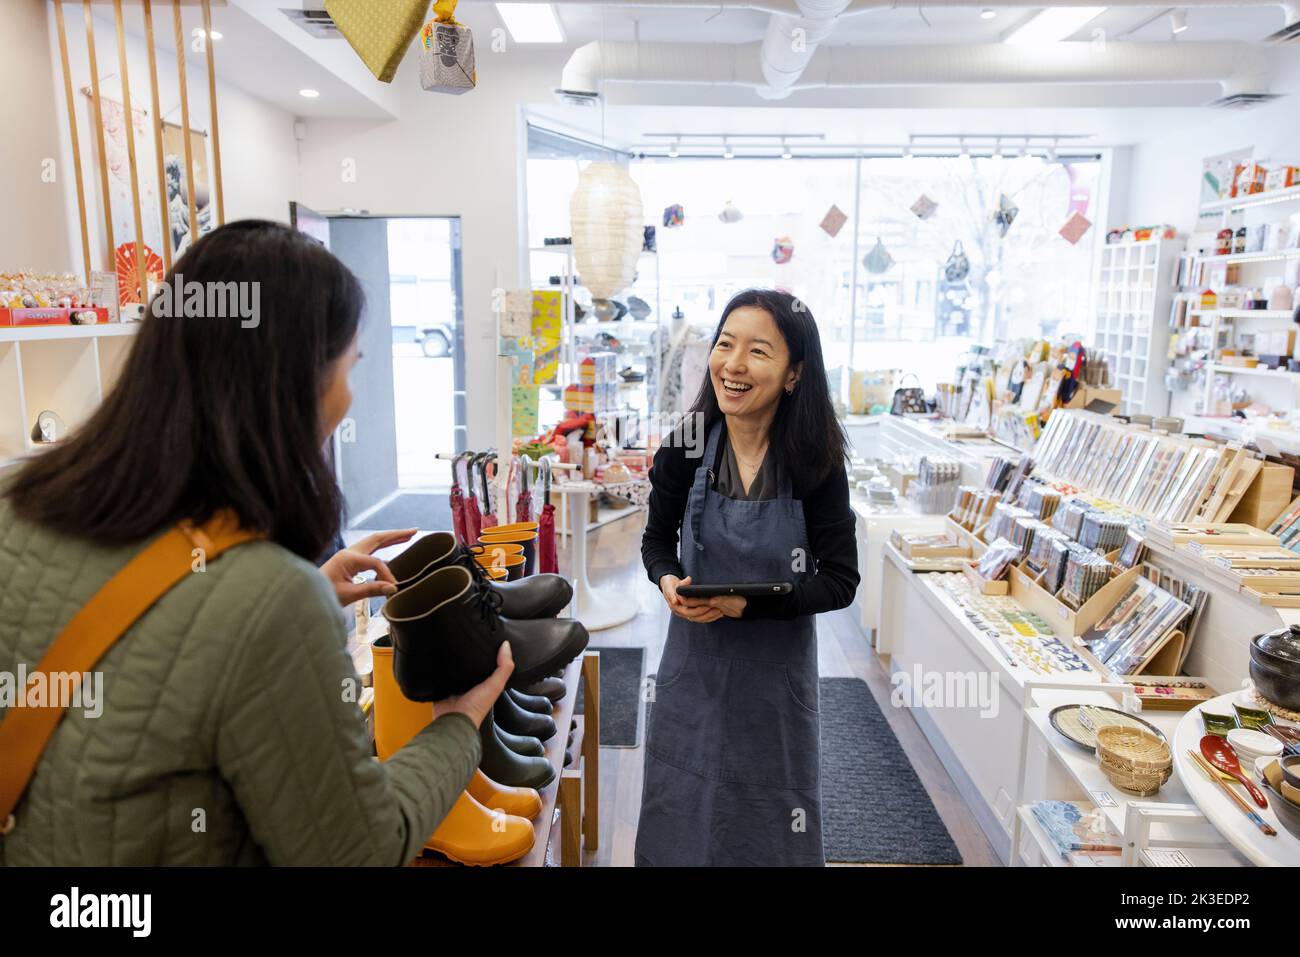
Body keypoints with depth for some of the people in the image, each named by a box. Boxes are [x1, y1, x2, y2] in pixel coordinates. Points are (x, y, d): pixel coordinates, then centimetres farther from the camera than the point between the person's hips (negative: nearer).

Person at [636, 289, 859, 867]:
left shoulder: (814, 462, -16)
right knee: (683, 812, 17)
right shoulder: (686, 449, -11)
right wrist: (668, 581, -17)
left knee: (771, 820, 16)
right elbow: (657, 540, 5)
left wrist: (746, 602, -23)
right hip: (695, 659, 2)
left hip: (778, 666, -1)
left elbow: (840, 581, -12)